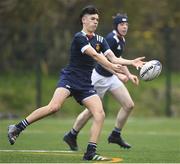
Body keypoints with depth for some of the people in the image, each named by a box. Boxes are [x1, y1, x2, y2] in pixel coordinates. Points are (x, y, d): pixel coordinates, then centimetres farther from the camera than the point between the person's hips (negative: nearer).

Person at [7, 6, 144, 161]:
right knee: (54, 106, -28)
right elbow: (94, 55, -21)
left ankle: (90, 152, -7)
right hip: (69, 78, -7)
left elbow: (113, 58, 6)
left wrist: (132, 62, -6)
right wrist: (111, 67, -28)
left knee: (100, 114, -10)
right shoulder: (79, 37, -11)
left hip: (85, 84, 7)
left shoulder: (100, 40, 11)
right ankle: (17, 128, -17)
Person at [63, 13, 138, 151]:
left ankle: (116, 135, 13)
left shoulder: (122, 40, 7)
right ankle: (71, 136, 20)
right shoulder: (111, 39, -22)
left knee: (129, 105, 0)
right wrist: (119, 75, -32)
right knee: (92, 110, 2)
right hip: (100, 77, -9)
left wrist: (129, 75, 15)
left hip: (111, 77, 9)